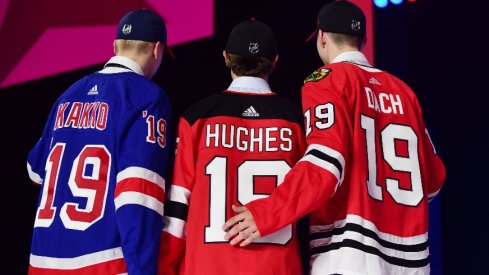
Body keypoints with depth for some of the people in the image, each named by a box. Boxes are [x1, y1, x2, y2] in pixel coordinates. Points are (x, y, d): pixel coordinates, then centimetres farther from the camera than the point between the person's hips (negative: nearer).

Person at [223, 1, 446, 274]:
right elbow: (433, 175, 17)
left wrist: (265, 213, -15)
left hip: (351, 253, -6)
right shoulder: (401, 89, 15)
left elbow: (325, 165, -16)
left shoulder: (328, 79, -2)